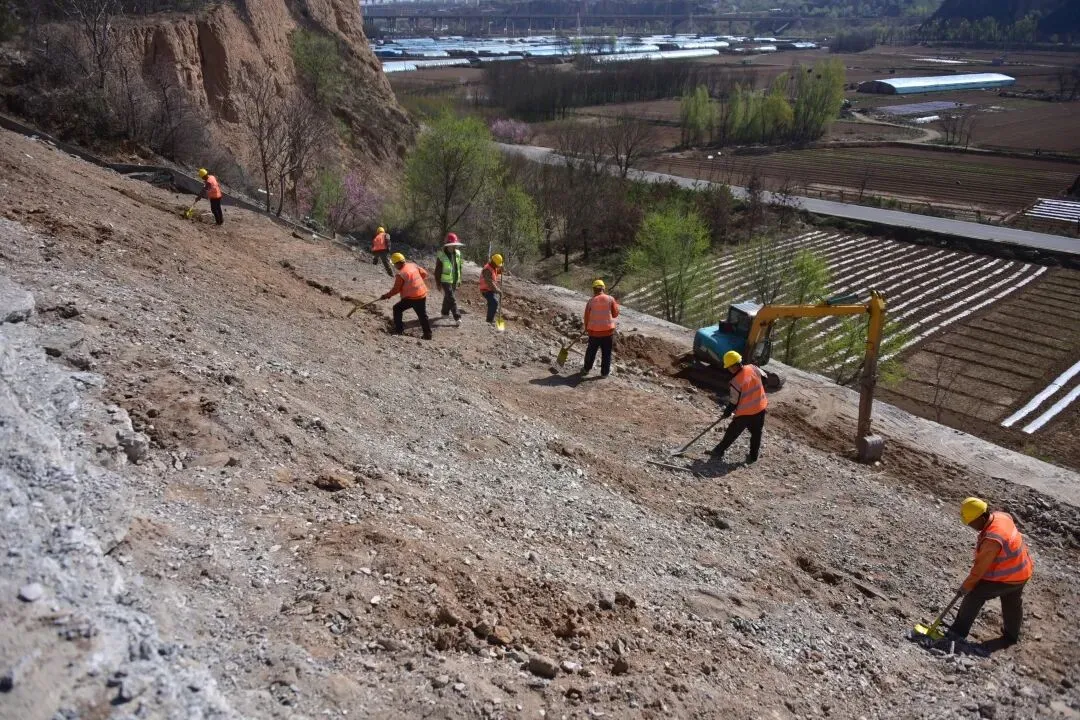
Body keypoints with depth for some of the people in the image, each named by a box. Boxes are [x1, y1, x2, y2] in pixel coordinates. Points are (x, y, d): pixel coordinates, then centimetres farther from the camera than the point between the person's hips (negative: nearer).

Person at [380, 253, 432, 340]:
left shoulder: (400, 274, -16)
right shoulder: (413, 265, 3)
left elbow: (396, 289, -11)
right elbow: (424, 273, 12)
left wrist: (386, 296, 2)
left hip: (411, 297, -7)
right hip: (423, 294, 7)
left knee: (397, 309, 11)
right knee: (423, 315, 16)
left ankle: (399, 330, 12)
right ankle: (427, 334, 19)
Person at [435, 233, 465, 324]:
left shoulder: (457, 253, 3)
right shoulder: (441, 256, -16)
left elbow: (459, 268, 14)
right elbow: (437, 271, -11)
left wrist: (459, 280, 16)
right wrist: (438, 283, -10)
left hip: (454, 281, 6)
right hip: (446, 281, -6)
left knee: (448, 297, 20)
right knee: (452, 299, -10)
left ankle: (445, 313, 36)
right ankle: (457, 317, -10)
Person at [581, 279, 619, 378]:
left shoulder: (591, 301, -5)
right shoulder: (610, 299, -7)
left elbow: (587, 316, 1)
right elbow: (615, 314, -1)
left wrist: (586, 328, 17)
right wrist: (616, 305, 17)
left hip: (594, 331, 1)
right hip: (608, 330, -1)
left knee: (591, 351, 18)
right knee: (606, 352, 10)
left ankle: (586, 369, 30)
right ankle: (605, 372, 16)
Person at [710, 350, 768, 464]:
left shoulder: (735, 382, -26)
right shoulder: (753, 368, -10)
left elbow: (733, 402, -16)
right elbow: (764, 378, 10)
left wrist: (727, 412, 2)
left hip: (745, 413, -5)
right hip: (761, 408, 5)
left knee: (732, 433, 13)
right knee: (756, 433, 20)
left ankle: (719, 451, 28)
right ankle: (753, 457, 30)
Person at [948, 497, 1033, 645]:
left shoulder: (991, 540, -37)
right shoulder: (1000, 515, -12)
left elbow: (981, 566, -26)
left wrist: (967, 585, -12)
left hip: (1005, 579, -9)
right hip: (1021, 572, 9)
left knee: (973, 596, 0)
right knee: (1013, 604, 27)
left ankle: (958, 632, 8)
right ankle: (1012, 635, 48)